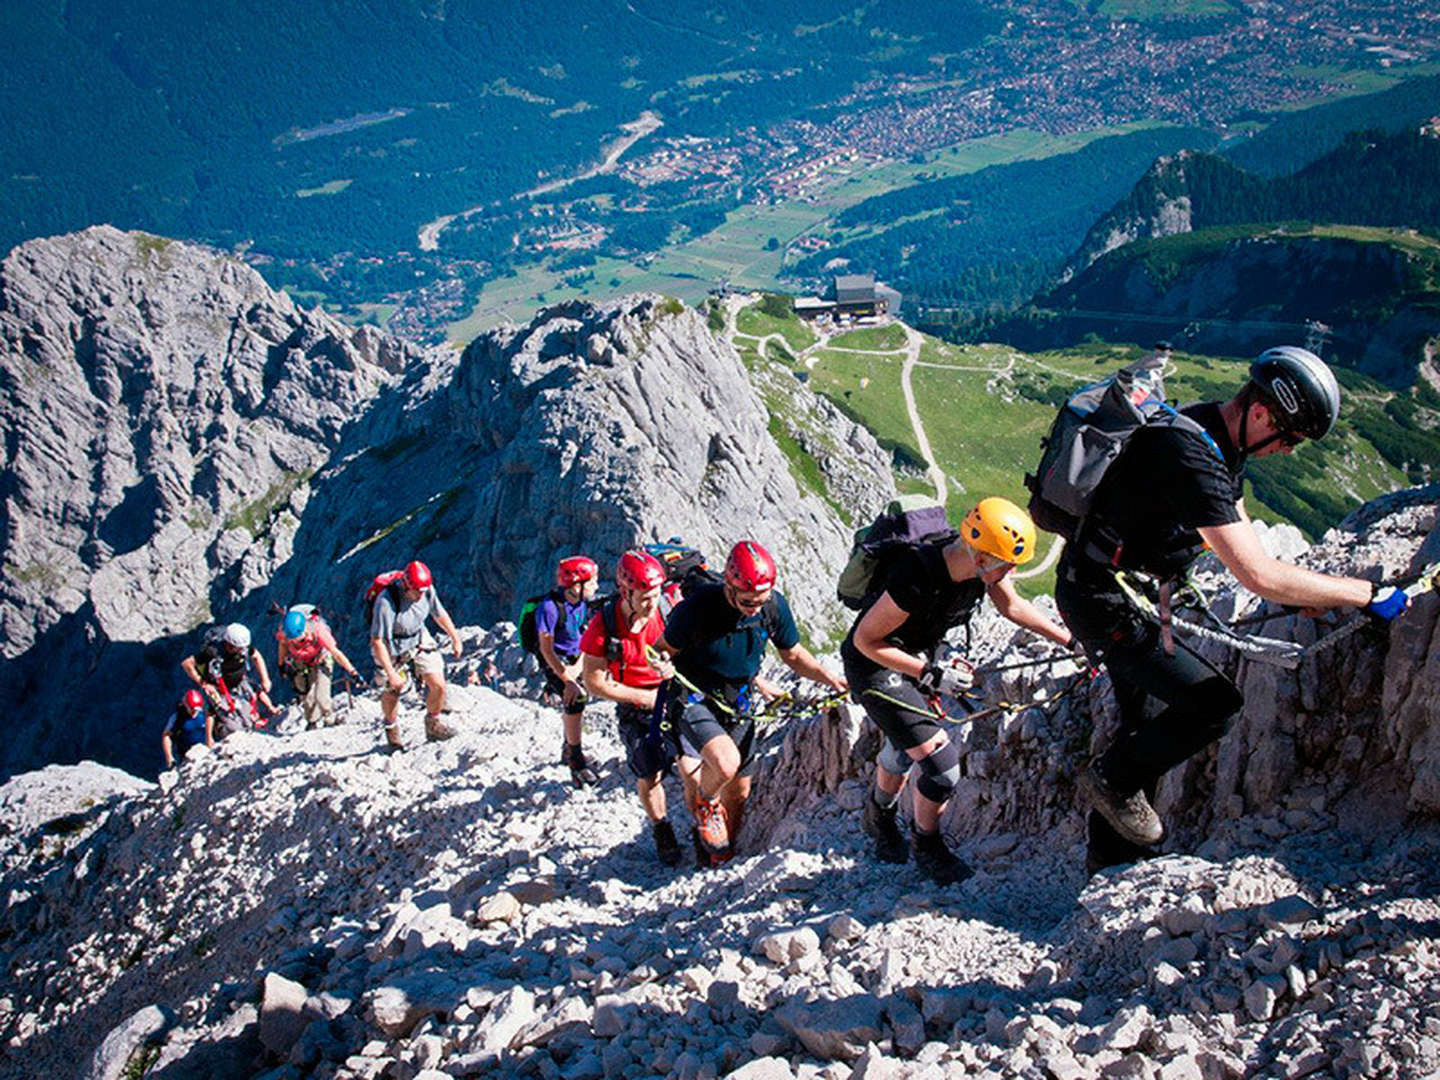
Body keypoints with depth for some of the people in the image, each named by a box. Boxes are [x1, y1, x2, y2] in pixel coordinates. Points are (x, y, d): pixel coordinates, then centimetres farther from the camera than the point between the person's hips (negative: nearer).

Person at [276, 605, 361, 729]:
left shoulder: (317, 631, -38)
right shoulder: (283, 632, -29)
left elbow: (336, 653, -31)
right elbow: (282, 645, -3)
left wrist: (352, 672, -31)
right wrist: (281, 664, 10)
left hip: (320, 662, -3)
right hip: (300, 665, 3)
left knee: (321, 697, -13)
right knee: (305, 696, 6)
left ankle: (330, 720, 15)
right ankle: (312, 722, 33)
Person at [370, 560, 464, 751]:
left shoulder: (428, 590, -18)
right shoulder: (386, 602, -33)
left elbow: (440, 614, 3)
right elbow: (377, 641, -31)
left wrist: (455, 639, 14)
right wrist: (390, 673, -31)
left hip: (420, 641, 4)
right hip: (391, 649, -4)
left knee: (438, 685, -5)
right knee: (391, 692, 4)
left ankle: (433, 724, 21)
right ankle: (391, 730, 34)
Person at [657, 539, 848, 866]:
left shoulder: (775, 606, -13)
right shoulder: (699, 605, -26)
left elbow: (793, 655, 3)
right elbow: (665, 650, -11)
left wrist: (830, 679, -11)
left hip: (737, 703, 5)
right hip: (693, 699, -5)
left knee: (738, 792, 10)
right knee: (726, 763, -30)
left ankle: (722, 858, 36)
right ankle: (705, 805, 4)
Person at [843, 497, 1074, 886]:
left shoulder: (983, 566, -18)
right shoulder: (917, 580, -39)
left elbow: (1013, 606, 4)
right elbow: (866, 640, -28)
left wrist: (1070, 640, 4)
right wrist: (931, 676, -27)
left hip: (919, 658, 8)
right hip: (876, 667, -8)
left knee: (904, 747, 28)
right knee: (942, 765, -12)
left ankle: (879, 817, 56)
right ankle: (926, 846, 14)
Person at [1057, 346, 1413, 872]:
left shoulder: (1222, 438, 2)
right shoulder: (1193, 458, -30)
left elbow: (1240, 541, 15)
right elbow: (1258, 576, -33)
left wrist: (1301, 593, 4)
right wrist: (1369, 594, -25)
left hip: (1122, 589, 10)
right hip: (1099, 596, -10)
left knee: (1145, 723, 17)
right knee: (1215, 704, -13)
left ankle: (1109, 855, 30)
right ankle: (1112, 780, 5)